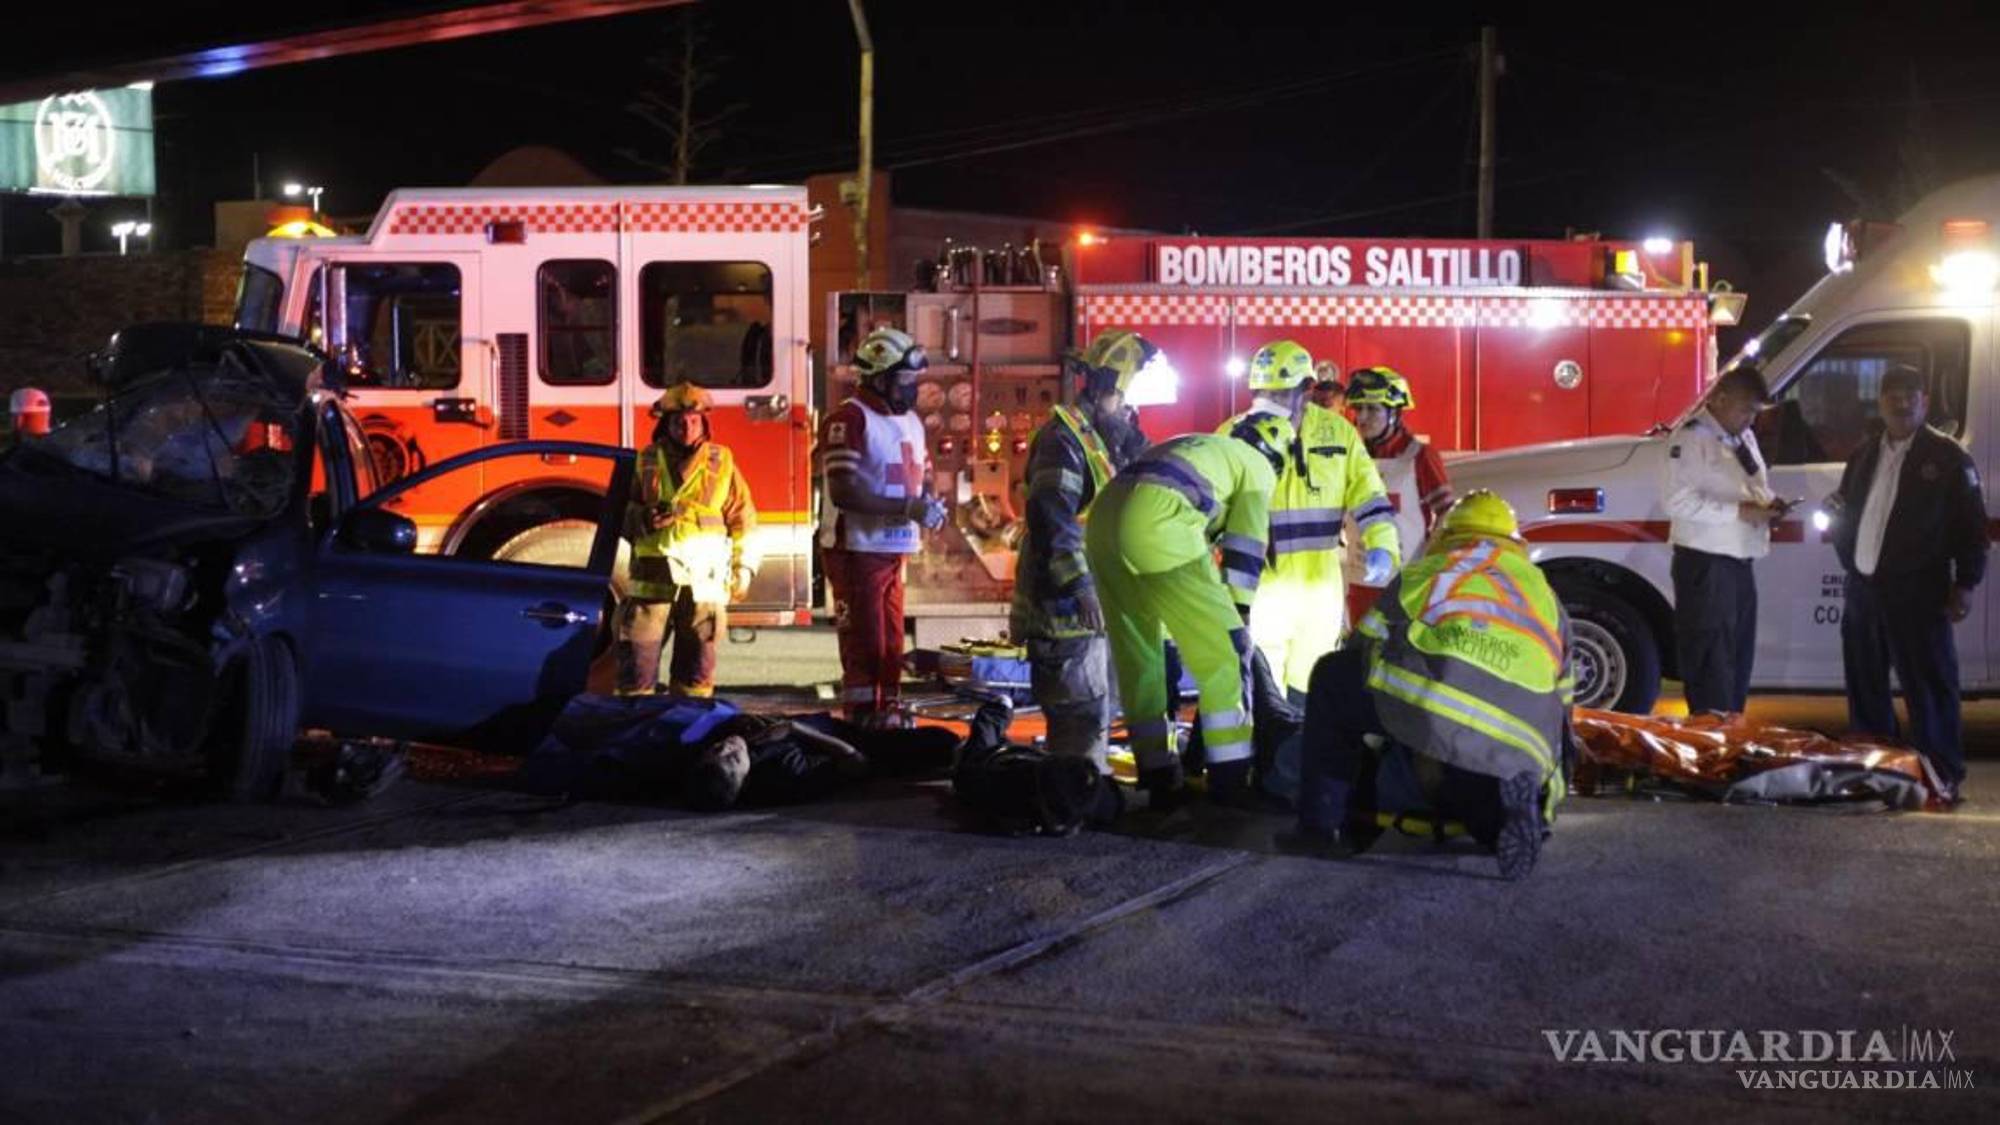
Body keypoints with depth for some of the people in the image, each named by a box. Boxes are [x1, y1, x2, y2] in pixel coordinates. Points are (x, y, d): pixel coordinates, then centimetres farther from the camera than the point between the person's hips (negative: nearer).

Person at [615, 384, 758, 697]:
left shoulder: (722, 463, 8)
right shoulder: (647, 461, 9)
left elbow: (743, 520, 9)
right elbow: (622, 514, 12)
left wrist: (743, 568, 1)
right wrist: (644, 519, -9)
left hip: (703, 584, 0)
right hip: (652, 580, 0)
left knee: (696, 671, 5)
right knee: (638, 661, -3)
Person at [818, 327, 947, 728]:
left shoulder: (910, 422, 14)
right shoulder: (850, 419, -14)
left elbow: (922, 477, 23)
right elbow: (844, 492, -22)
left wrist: (929, 504, -1)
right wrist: (907, 508, -24)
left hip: (893, 552, 8)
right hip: (856, 550, -8)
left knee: (891, 646, 13)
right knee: (864, 648, -5)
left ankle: (890, 720, 21)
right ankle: (862, 729, -1)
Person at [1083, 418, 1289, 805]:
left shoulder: (1196, 447, 38)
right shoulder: (1257, 467, 17)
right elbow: (1246, 548, 9)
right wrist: (1238, 616, 12)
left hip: (1101, 520, 8)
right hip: (1155, 529, -8)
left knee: (1137, 657, 16)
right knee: (1221, 650, 2)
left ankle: (1159, 778, 19)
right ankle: (1231, 781, 3)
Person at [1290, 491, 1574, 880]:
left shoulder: (1420, 573, 28)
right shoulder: (1543, 592, 35)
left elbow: (1363, 650, 32)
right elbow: (1561, 702, 37)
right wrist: (1548, 783, 49)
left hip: (1427, 702, -3)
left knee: (1331, 681, 22)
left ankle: (1322, 825, 14)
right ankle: (1510, 804, -6)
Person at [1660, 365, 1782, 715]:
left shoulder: (1745, 437, 15)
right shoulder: (1693, 437, -14)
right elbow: (1677, 500, -23)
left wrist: (1767, 503, 2)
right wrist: (1739, 511, -24)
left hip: (1739, 563, 9)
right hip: (1706, 566, -9)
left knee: (1738, 659, 14)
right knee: (1711, 663, -8)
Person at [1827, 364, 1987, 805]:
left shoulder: (1948, 458, -2)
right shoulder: (1864, 457, 17)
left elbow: (1971, 526, -5)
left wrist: (1965, 585, -10)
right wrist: (1836, 509, 7)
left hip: (1916, 594, -6)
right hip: (1863, 588, 6)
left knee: (1928, 685, -5)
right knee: (1865, 685, 11)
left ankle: (1942, 775, -1)